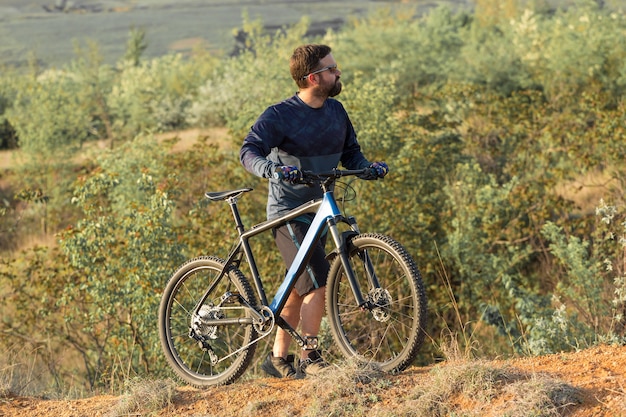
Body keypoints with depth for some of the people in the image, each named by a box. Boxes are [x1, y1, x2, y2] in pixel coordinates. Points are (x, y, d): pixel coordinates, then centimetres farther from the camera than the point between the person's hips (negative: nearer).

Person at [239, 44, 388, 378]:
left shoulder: (336, 111, 6)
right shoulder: (280, 115, -15)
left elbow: (350, 151, 14)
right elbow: (249, 152, -23)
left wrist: (368, 167, -7)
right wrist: (271, 169, -42)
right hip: (288, 214, -8)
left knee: (300, 289, 15)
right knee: (318, 284, -18)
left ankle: (278, 359, 27)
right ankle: (309, 359, -10)